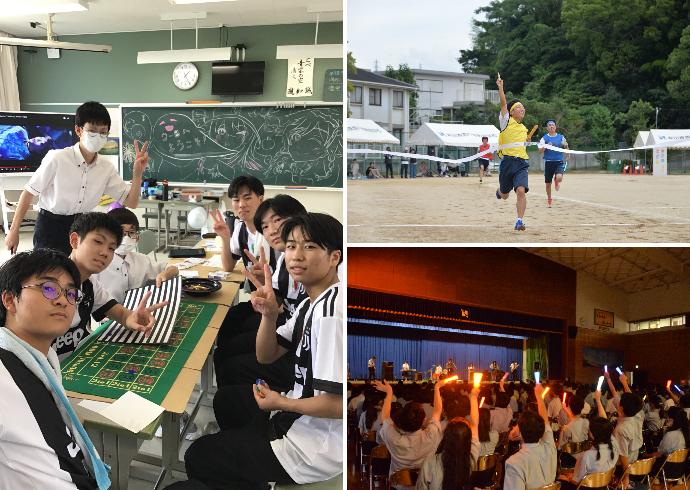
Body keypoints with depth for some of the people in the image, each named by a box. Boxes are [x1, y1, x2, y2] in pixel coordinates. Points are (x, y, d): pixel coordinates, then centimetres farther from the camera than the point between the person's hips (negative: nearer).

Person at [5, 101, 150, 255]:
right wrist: (14, 231, -7)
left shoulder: (106, 169, -4)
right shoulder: (57, 159, -18)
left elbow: (131, 202, -2)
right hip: (50, 227, -4)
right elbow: (28, 193, -9)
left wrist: (137, 174, -19)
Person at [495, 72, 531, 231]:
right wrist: (500, 87, -20)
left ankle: (519, 221, -19)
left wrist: (528, 141, 19)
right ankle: (499, 191, 49)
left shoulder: (524, 128, 20)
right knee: (504, 196, 10)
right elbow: (503, 103, -9)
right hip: (507, 161, -3)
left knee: (521, 191, -21)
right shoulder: (506, 121, 5)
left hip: (522, 163, 3)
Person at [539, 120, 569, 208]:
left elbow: (566, 146, 25)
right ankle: (549, 200, 28)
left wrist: (568, 156, 21)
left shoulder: (561, 137, 5)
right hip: (548, 162, 0)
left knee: (559, 178, -27)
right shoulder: (544, 138, 0)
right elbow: (540, 151, -10)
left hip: (559, 162, 0)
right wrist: (546, 146, -27)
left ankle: (557, 182, 12)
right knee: (548, 183, 6)